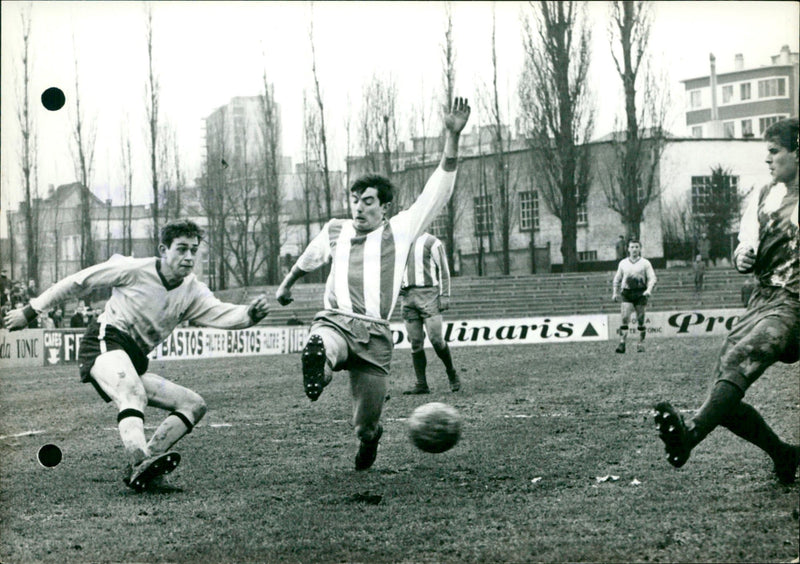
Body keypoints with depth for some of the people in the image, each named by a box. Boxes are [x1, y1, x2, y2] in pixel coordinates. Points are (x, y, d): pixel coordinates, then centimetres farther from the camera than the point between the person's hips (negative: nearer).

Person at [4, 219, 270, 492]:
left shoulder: (192, 291, 8)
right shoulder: (135, 270, -6)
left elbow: (220, 313, -10)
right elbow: (79, 281, 1)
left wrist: (249, 314, -33)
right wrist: (31, 311, 4)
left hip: (134, 362, 7)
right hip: (105, 340, -7)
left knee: (195, 404, -2)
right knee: (134, 394, -36)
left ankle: (144, 464, -21)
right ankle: (140, 464, -58)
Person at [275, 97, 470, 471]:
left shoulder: (399, 231, 9)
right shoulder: (335, 231, 18)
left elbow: (439, 188, 2)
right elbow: (307, 260, 40)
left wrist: (452, 136, -7)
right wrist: (286, 285, 57)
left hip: (374, 334, -1)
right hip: (335, 321, 1)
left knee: (365, 424, 4)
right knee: (321, 345, -39)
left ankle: (369, 435, 38)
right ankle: (317, 375, -70)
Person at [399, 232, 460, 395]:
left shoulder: (431, 242, 0)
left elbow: (443, 270, -1)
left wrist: (445, 296, -7)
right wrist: (397, 286, 9)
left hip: (428, 293, -5)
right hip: (408, 295, 5)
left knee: (436, 339, -12)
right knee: (415, 343, 2)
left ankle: (452, 374, 9)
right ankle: (421, 384, 5)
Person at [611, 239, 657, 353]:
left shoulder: (645, 263, 5)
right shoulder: (623, 263, 12)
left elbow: (652, 278, 2)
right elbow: (617, 279, 21)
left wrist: (649, 290, -15)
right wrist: (615, 292, 13)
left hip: (640, 293, -1)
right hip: (627, 293, 1)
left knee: (640, 320, 1)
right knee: (624, 317, -14)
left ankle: (641, 344, 9)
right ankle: (622, 343, -18)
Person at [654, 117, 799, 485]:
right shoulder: (764, 197, 17)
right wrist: (742, 257, 2)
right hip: (760, 300, 7)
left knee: (739, 357, -34)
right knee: (722, 397, -4)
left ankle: (691, 433, -54)